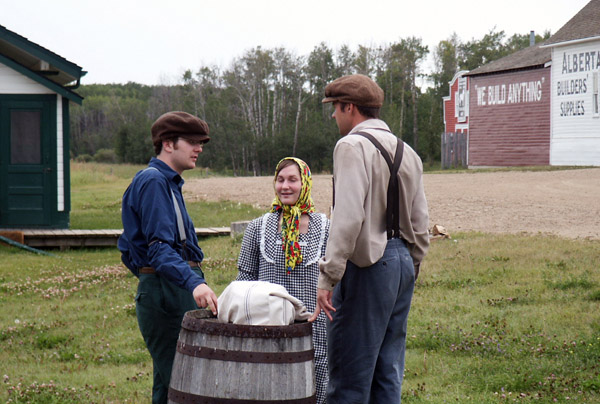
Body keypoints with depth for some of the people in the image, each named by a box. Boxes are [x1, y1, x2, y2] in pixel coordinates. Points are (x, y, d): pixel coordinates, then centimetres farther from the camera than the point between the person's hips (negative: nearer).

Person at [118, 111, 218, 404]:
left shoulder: (168, 182, 20)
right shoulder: (153, 181, -12)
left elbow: (128, 252, 25)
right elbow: (159, 247, -24)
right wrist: (194, 282, -37)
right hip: (164, 295, -10)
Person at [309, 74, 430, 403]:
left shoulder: (353, 145, -9)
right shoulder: (406, 151, 16)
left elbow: (348, 217, -20)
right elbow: (420, 222, 17)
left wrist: (328, 275, -20)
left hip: (367, 266, -8)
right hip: (402, 261, 9)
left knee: (349, 376, -5)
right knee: (388, 374, 12)